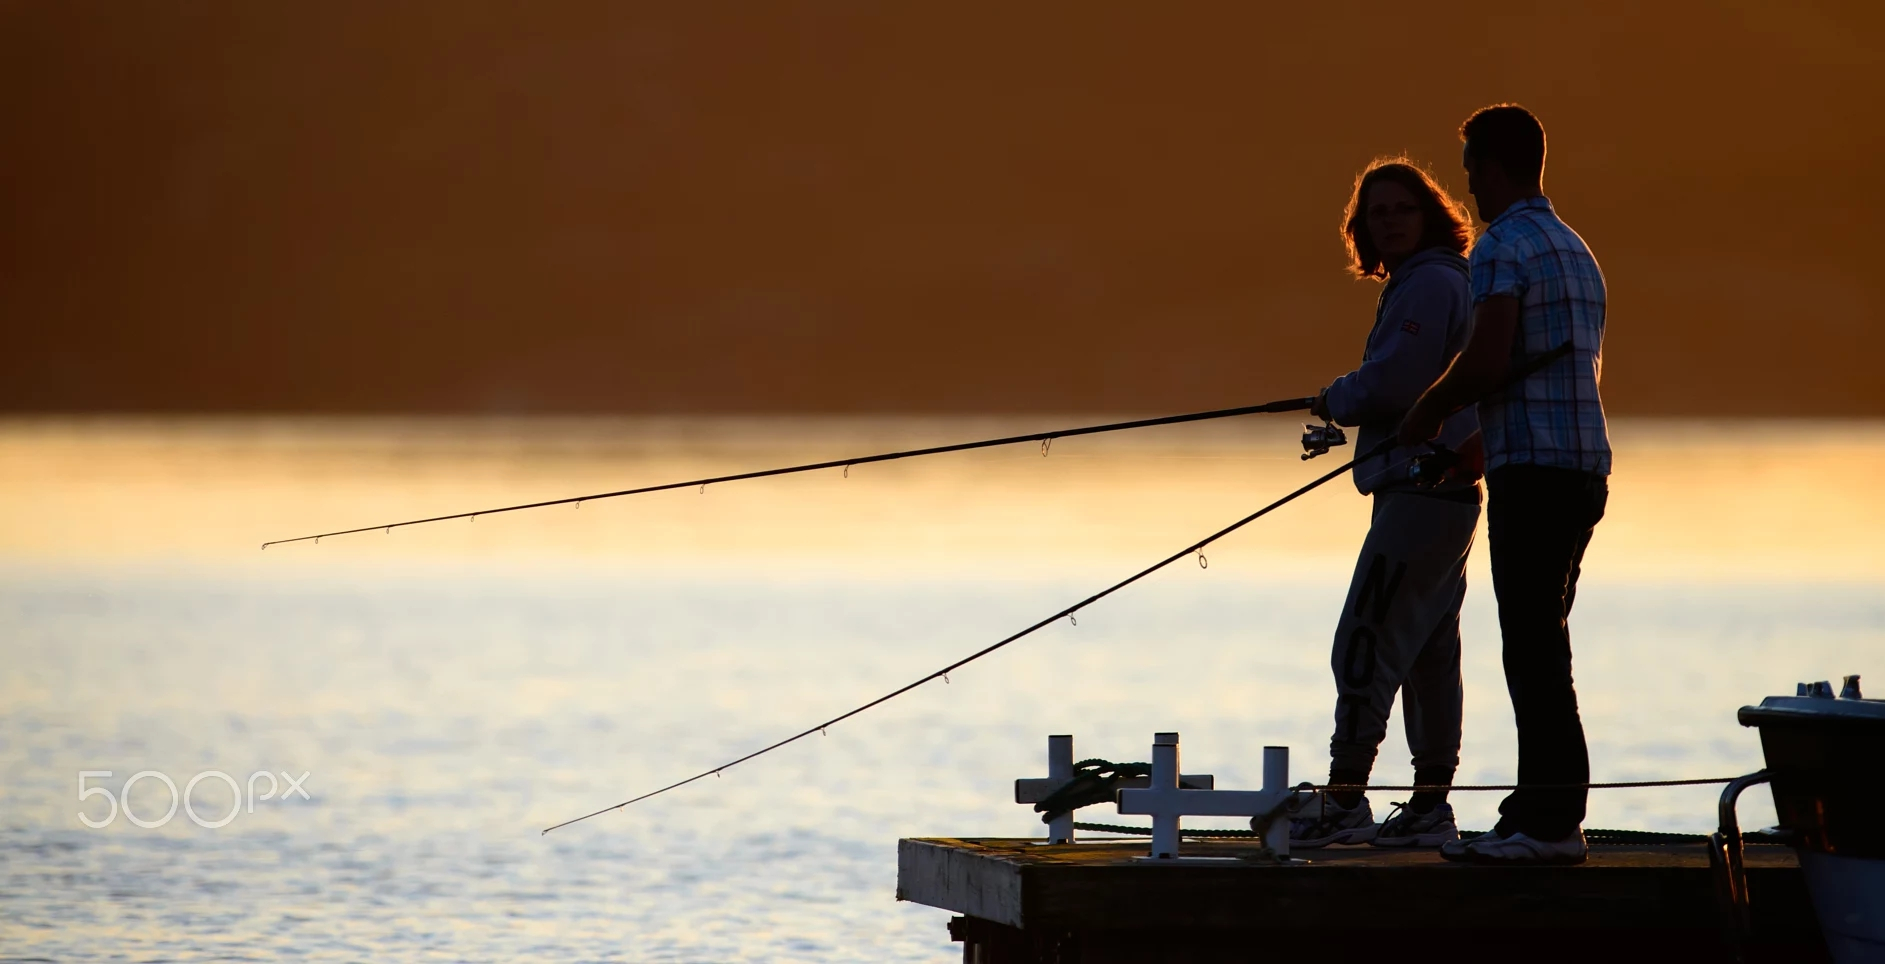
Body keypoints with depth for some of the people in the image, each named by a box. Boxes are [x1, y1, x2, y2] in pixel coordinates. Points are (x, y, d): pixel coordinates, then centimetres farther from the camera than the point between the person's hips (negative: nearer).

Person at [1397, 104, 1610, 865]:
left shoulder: (1502, 247, -9)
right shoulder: (1575, 248, 20)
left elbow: (1488, 360, -21)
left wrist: (1427, 413, -4)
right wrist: (1473, 439, 29)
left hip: (1531, 468, -9)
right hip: (1585, 465, 9)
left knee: (1533, 645, -9)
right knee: (1539, 641, 13)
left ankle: (1551, 822, -11)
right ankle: (1539, 810, 16)